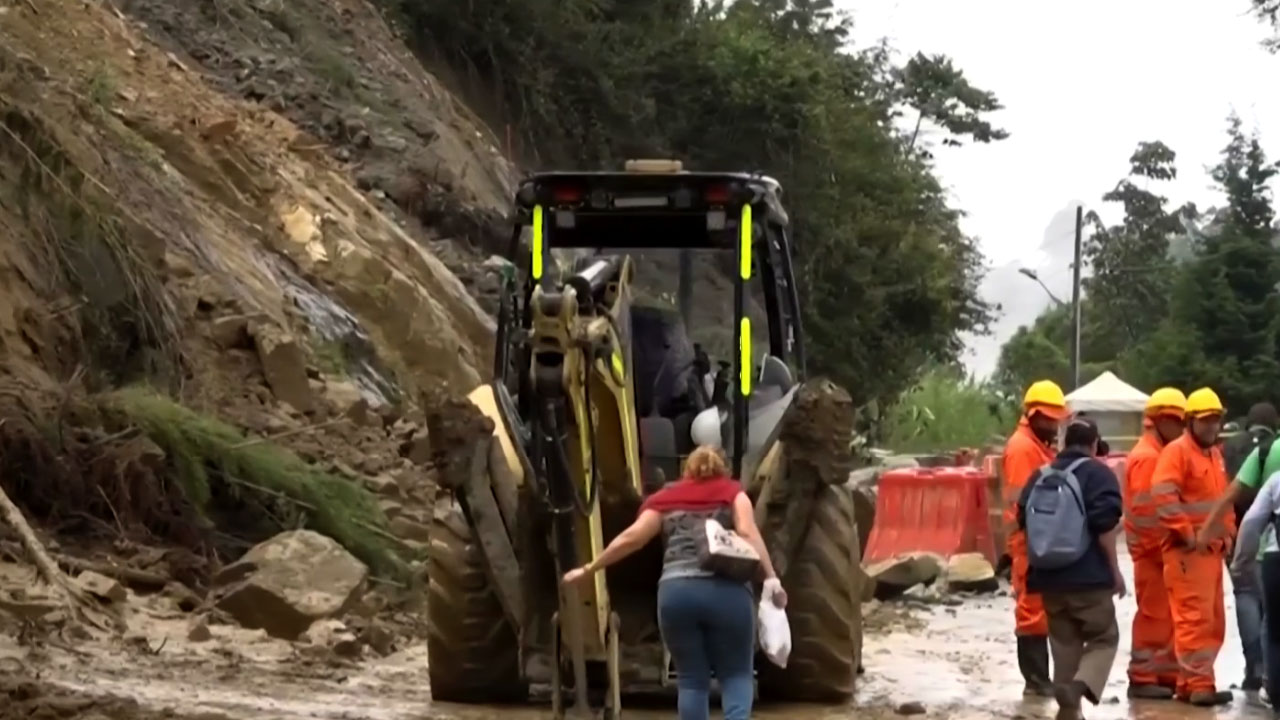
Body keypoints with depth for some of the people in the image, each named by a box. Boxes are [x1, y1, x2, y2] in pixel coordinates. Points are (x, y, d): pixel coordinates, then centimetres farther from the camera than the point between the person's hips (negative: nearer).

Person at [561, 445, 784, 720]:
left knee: (692, 679, 11)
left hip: (676, 591, 1)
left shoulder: (665, 498, 21)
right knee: (736, 674, 7)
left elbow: (632, 538, 12)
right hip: (726, 589, -1)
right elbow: (748, 532, 1)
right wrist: (771, 578, -5)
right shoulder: (731, 491, 18)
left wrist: (588, 569, 20)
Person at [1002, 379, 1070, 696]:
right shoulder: (1022, 447, -12)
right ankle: (1036, 679, -5)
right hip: (1031, 543, -10)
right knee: (1033, 610, -7)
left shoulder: (1040, 447, 19)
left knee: (1043, 610, 12)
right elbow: (1022, 502, -19)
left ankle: (1040, 677, 16)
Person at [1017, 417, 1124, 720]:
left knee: (1064, 643, 14)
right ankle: (1081, 685, -22)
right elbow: (1104, 526, -16)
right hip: (1089, 577, -5)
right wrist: (1115, 569, -8)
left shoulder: (1041, 475, 11)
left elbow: (1024, 521, 14)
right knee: (1104, 638, 4)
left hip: (1048, 577, 5)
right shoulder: (1098, 473, -7)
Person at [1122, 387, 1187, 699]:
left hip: (1161, 549, 10)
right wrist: (1161, 548, -18)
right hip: (1153, 550, -10)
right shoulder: (1147, 456, -15)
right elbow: (1145, 509, -21)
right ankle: (1142, 678, -2)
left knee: (1166, 614, 13)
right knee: (1154, 615, -6)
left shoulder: (1160, 454, 17)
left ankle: (1166, 673, 18)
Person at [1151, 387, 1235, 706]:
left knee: (1213, 622, 10)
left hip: (1212, 550, 9)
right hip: (1187, 551, -9)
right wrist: (1189, 534, -19)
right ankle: (1199, 685, -12)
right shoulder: (1177, 451, -9)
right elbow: (1163, 495, -20)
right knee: (1195, 618, -12)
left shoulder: (1215, 455, 19)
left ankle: (1188, 682, 17)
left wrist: (1227, 533, 13)